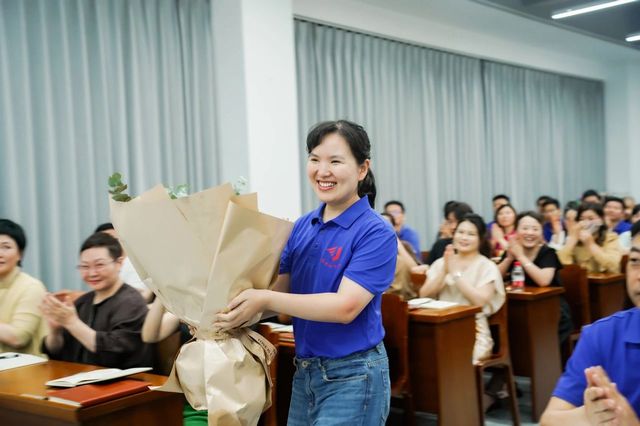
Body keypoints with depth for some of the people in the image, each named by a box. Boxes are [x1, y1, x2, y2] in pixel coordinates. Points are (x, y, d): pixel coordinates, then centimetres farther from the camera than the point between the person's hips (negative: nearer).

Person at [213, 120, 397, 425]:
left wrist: (265, 300, -29)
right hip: (305, 371, 7)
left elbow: (345, 307, -24)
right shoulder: (302, 227, 5)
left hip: (352, 376, -6)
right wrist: (235, 310, -12)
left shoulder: (376, 233, -15)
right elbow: (280, 291, 6)